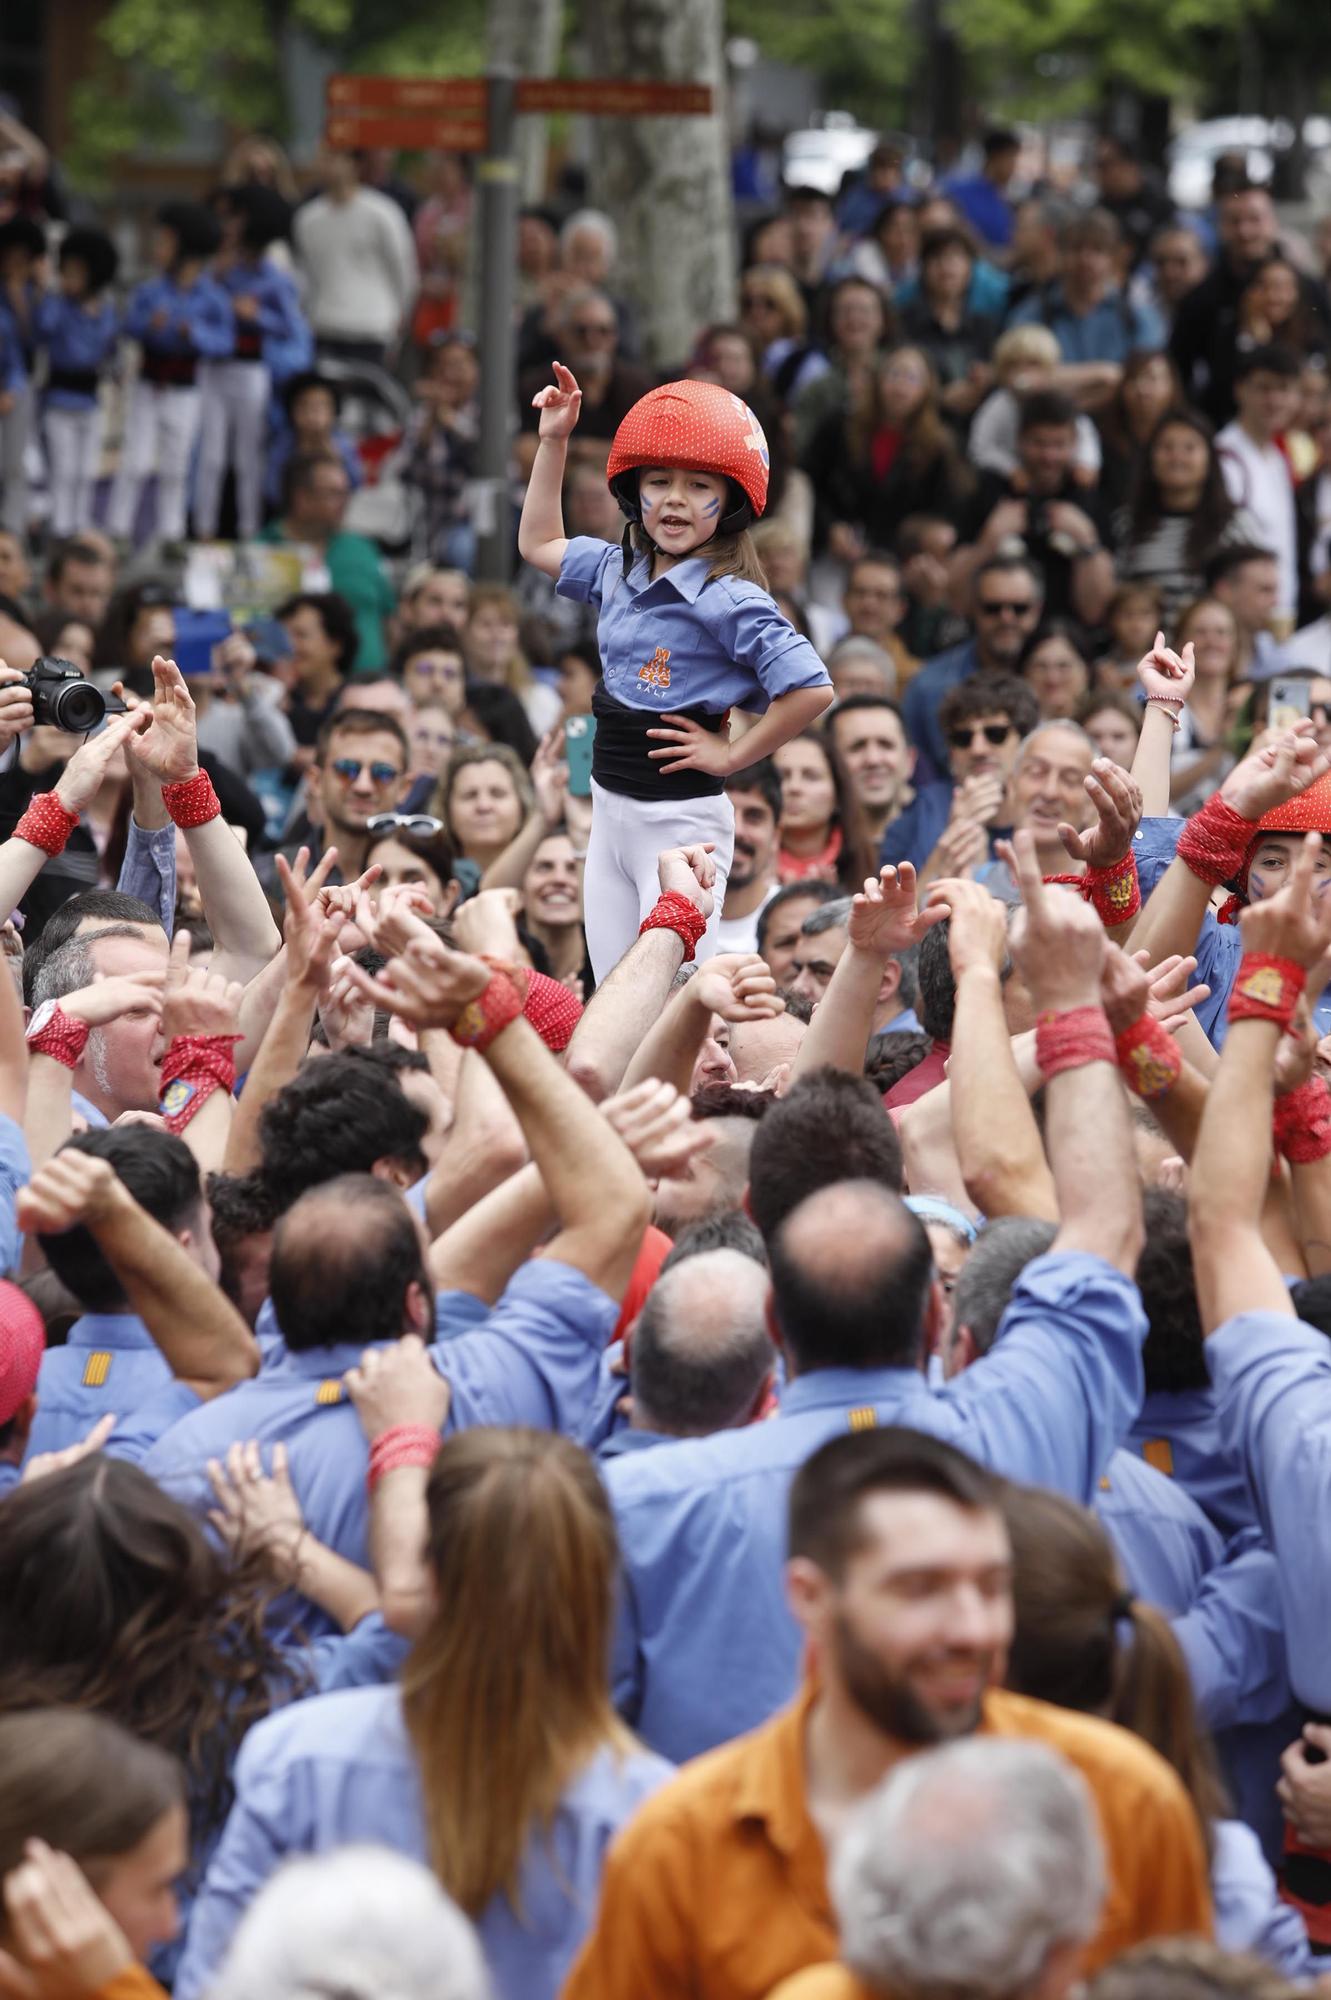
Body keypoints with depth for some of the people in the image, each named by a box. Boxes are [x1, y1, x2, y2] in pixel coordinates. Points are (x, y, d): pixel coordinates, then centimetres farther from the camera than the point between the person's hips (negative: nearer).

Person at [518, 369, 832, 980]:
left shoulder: (729, 599, -17)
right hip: (610, 810, 8)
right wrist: (553, 442, 18)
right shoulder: (618, 572, 6)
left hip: (681, 816, -8)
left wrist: (732, 754, -14)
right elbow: (539, 544, 26)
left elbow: (811, 689, -24)